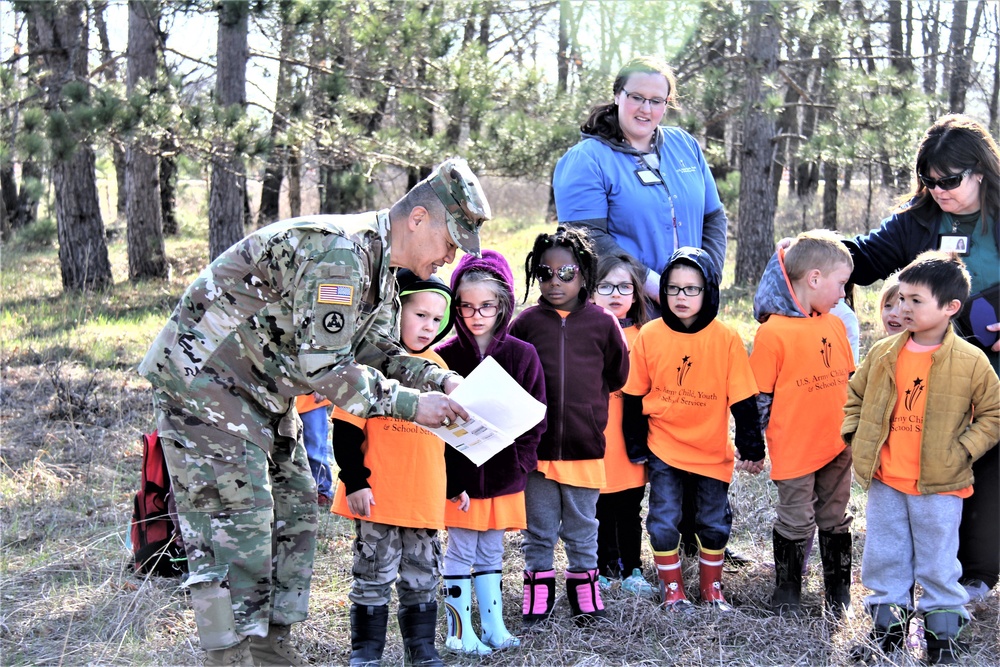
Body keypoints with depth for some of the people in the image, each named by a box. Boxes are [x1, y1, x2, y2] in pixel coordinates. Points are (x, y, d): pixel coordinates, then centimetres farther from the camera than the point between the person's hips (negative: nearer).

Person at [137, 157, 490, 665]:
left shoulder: (377, 261, 6)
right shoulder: (338, 252, -27)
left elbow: (372, 350, 10)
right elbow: (322, 368, -29)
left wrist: (440, 380, -5)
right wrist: (410, 404, -24)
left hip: (258, 390, 11)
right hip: (205, 379, -10)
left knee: (293, 511, 11)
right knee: (235, 520, -11)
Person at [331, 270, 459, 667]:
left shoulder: (438, 366, 11)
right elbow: (347, 429, -10)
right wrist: (355, 481, -15)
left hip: (426, 496, 5)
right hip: (379, 497, -5)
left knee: (422, 577, 13)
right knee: (374, 577, 3)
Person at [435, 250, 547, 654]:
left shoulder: (522, 355, -2)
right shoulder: (445, 356, -7)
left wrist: (519, 461, -7)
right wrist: (449, 472, -12)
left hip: (504, 473, 2)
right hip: (458, 474, -2)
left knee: (491, 552, 14)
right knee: (461, 552, 5)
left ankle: (493, 626, 24)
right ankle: (460, 631, 14)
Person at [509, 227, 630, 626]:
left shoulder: (602, 323, -3)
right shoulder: (527, 323, -2)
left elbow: (617, 376, 11)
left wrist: (585, 400, 10)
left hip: (585, 446, 0)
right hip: (536, 445, 0)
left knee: (582, 529, 13)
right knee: (538, 529, 11)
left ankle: (584, 592, 26)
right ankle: (538, 593, 23)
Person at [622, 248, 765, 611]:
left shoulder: (726, 339, -10)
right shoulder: (650, 335, -7)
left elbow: (742, 400, -6)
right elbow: (634, 396, 0)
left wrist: (751, 449, -5)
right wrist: (636, 445, 2)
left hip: (712, 449, 0)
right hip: (663, 447, 0)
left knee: (715, 523, 11)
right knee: (663, 522, 3)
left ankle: (711, 586, 32)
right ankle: (672, 589, 22)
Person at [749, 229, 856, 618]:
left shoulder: (835, 324, 7)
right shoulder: (772, 332, -14)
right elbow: (758, 396, -11)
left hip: (837, 445, 6)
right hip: (794, 450, -6)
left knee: (835, 520, 15)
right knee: (795, 523, 3)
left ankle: (839, 597, 26)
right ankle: (786, 597, 18)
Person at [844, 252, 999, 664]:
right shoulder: (883, 354, 1)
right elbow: (855, 395, 14)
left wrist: (962, 450, -9)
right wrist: (856, 437, 4)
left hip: (939, 485, -3)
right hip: (884, 482, 4)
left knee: (937, 563, 7)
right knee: (884, 559, 13)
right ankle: (888, 627, 29)